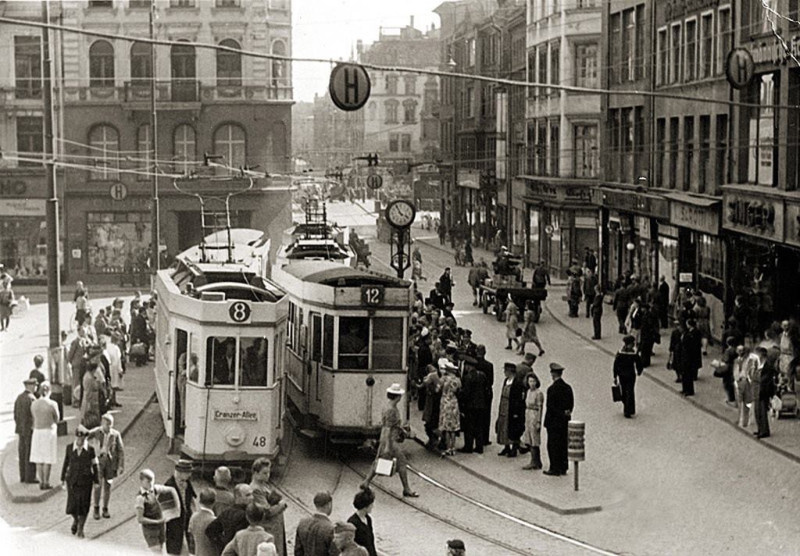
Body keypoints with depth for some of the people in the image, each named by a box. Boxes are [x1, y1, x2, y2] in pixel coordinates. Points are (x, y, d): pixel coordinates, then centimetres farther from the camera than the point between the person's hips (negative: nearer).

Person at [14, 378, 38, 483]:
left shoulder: (19, 398, 9)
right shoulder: (31, 398, -17)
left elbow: (16, 415, 13)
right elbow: (34, 416, -19)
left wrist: (18, 427, 20)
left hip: (21, 430, 8)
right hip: (30, 430, -8)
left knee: (22, 454, 11)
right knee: (30, 454, -4)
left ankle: (23, 476, 14)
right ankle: (30, 477, -2)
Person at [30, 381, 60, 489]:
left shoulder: (34, 404, -1)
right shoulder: (52, 404, -13)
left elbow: (34, 418, 9)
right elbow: (57, 419, -1)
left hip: (37, 431, 4)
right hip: (49, 431, -4)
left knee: (39, 459, 10)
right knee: (48, 460, 2)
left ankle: (41, 482, 12)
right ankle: (46, 482, 3)